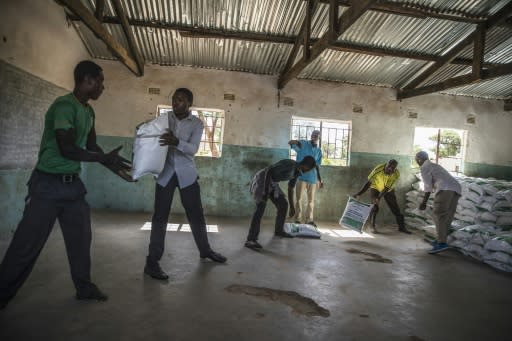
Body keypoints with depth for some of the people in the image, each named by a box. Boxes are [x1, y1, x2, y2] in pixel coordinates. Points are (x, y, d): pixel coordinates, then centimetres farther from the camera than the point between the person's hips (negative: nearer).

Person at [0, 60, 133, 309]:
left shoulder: (89, 112, 9)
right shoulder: (64, 105, -18)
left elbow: (91, 146, 14)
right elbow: (67, 149, -23)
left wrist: (115, 167, 3)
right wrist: (105, 159, -19)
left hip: (72, 183, 8)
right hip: (48, 184, -8)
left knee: (80, 236, 11)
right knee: (28, 242, 0)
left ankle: (84, 287, 23)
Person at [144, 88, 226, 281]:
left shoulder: (197, 124, -4)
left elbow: (193, 149, -18)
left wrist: (176, 142, -37)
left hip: (186, 174, 0)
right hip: (165, 173, 0)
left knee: (196, 214, 10)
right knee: (160, 216, -3)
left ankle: (205, 250, 30)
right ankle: (152, 262, 4)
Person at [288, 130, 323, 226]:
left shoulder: (319, 151, 11)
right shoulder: (303, 144, -1)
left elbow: (317, 166, 15)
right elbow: (289, 142, -16)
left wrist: (319, 179, 12)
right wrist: (295, 142, -40)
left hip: (313, 178, 4)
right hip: (301, 176, -4)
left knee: (311, 200, 7)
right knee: (298, 198, -3)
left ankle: (309, 219, 16)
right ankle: (297, 219, 3)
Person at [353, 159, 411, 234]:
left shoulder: (396, 174, -29)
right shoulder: (379, 168, -33)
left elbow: (387, 188, -31)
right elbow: (368, 182, -32)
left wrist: (379, 198, -43)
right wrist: (358, 194, -38)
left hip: (388, 190, 2)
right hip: (375, 188, -2)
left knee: (395, 208, 3)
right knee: (374, 207, -14)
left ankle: (401, 227, 17)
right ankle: (372, 227, -2)